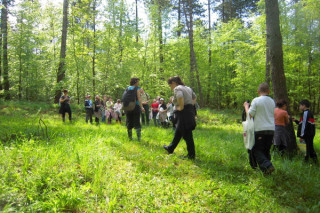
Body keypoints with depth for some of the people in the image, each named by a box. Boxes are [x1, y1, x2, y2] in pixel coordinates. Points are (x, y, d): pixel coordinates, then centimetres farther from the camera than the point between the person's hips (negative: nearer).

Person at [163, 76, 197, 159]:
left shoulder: (177, 88, -12)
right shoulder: (187, 88, 17)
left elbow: (180, 96, -33)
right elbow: (194, 97, 25)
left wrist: (181, 107, -21)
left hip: (183, 114, -10)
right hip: (190, 111, 10)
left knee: (187, 135, -1)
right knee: (178, 132, 20)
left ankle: (191, 155, 8)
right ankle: (170, 148, 35)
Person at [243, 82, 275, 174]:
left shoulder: (256, 100, -7)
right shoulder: (272, 101, 10)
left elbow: (250, 114, -8)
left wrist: (246, 106, 9)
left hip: (260, 129, -6)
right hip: (271, 129, 6)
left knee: (257, 150, 2)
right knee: (266, 150, 16)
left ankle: (267, 166, -13)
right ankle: (267, 166, 17)